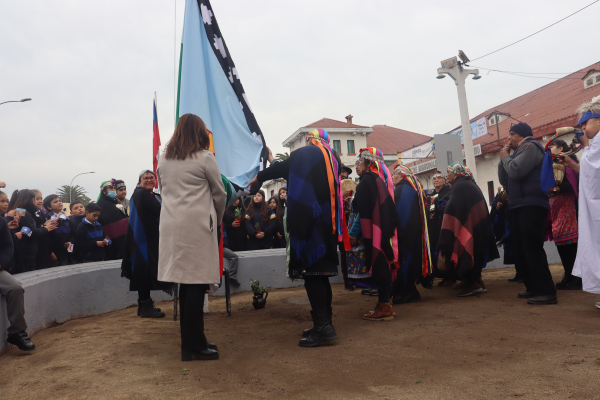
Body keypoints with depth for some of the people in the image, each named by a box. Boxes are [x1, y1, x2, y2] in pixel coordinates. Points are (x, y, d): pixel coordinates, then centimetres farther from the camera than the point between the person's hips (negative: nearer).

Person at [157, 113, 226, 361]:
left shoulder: (163, 160, 13)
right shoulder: (205, 157, -3)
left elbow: (163, 191, 18)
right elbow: (220, 194, 3)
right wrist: (217, 219, 20)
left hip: (171, 226, 6)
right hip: (197, 224, -6)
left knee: (186, 282, 11)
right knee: (197, 283, -1)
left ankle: (192, 341, 21)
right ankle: (193, 346, 5)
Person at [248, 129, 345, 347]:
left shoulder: (304, 153, -3)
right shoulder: (332, 158, 18)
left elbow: (281, 168, 8)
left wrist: (258, 177, 26)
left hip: (308, 221, -8)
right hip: (327, 222, 8)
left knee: (311, 270, -8)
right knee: (320, 272, 12)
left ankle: (322, 325, -10)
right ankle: (325, 324, 19)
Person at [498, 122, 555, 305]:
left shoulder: (530, 146, -5)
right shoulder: (519, 152, 22)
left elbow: (516, 171, -22)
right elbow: (504, 180, 19)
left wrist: (505, 157, -3)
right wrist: (503, 159, 10)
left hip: (531, 206, -10)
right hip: (519, 207, 10)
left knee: (532, 249, -12)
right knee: (520, 250, 11)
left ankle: (547, 292, -9)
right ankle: (533, 288, 19)